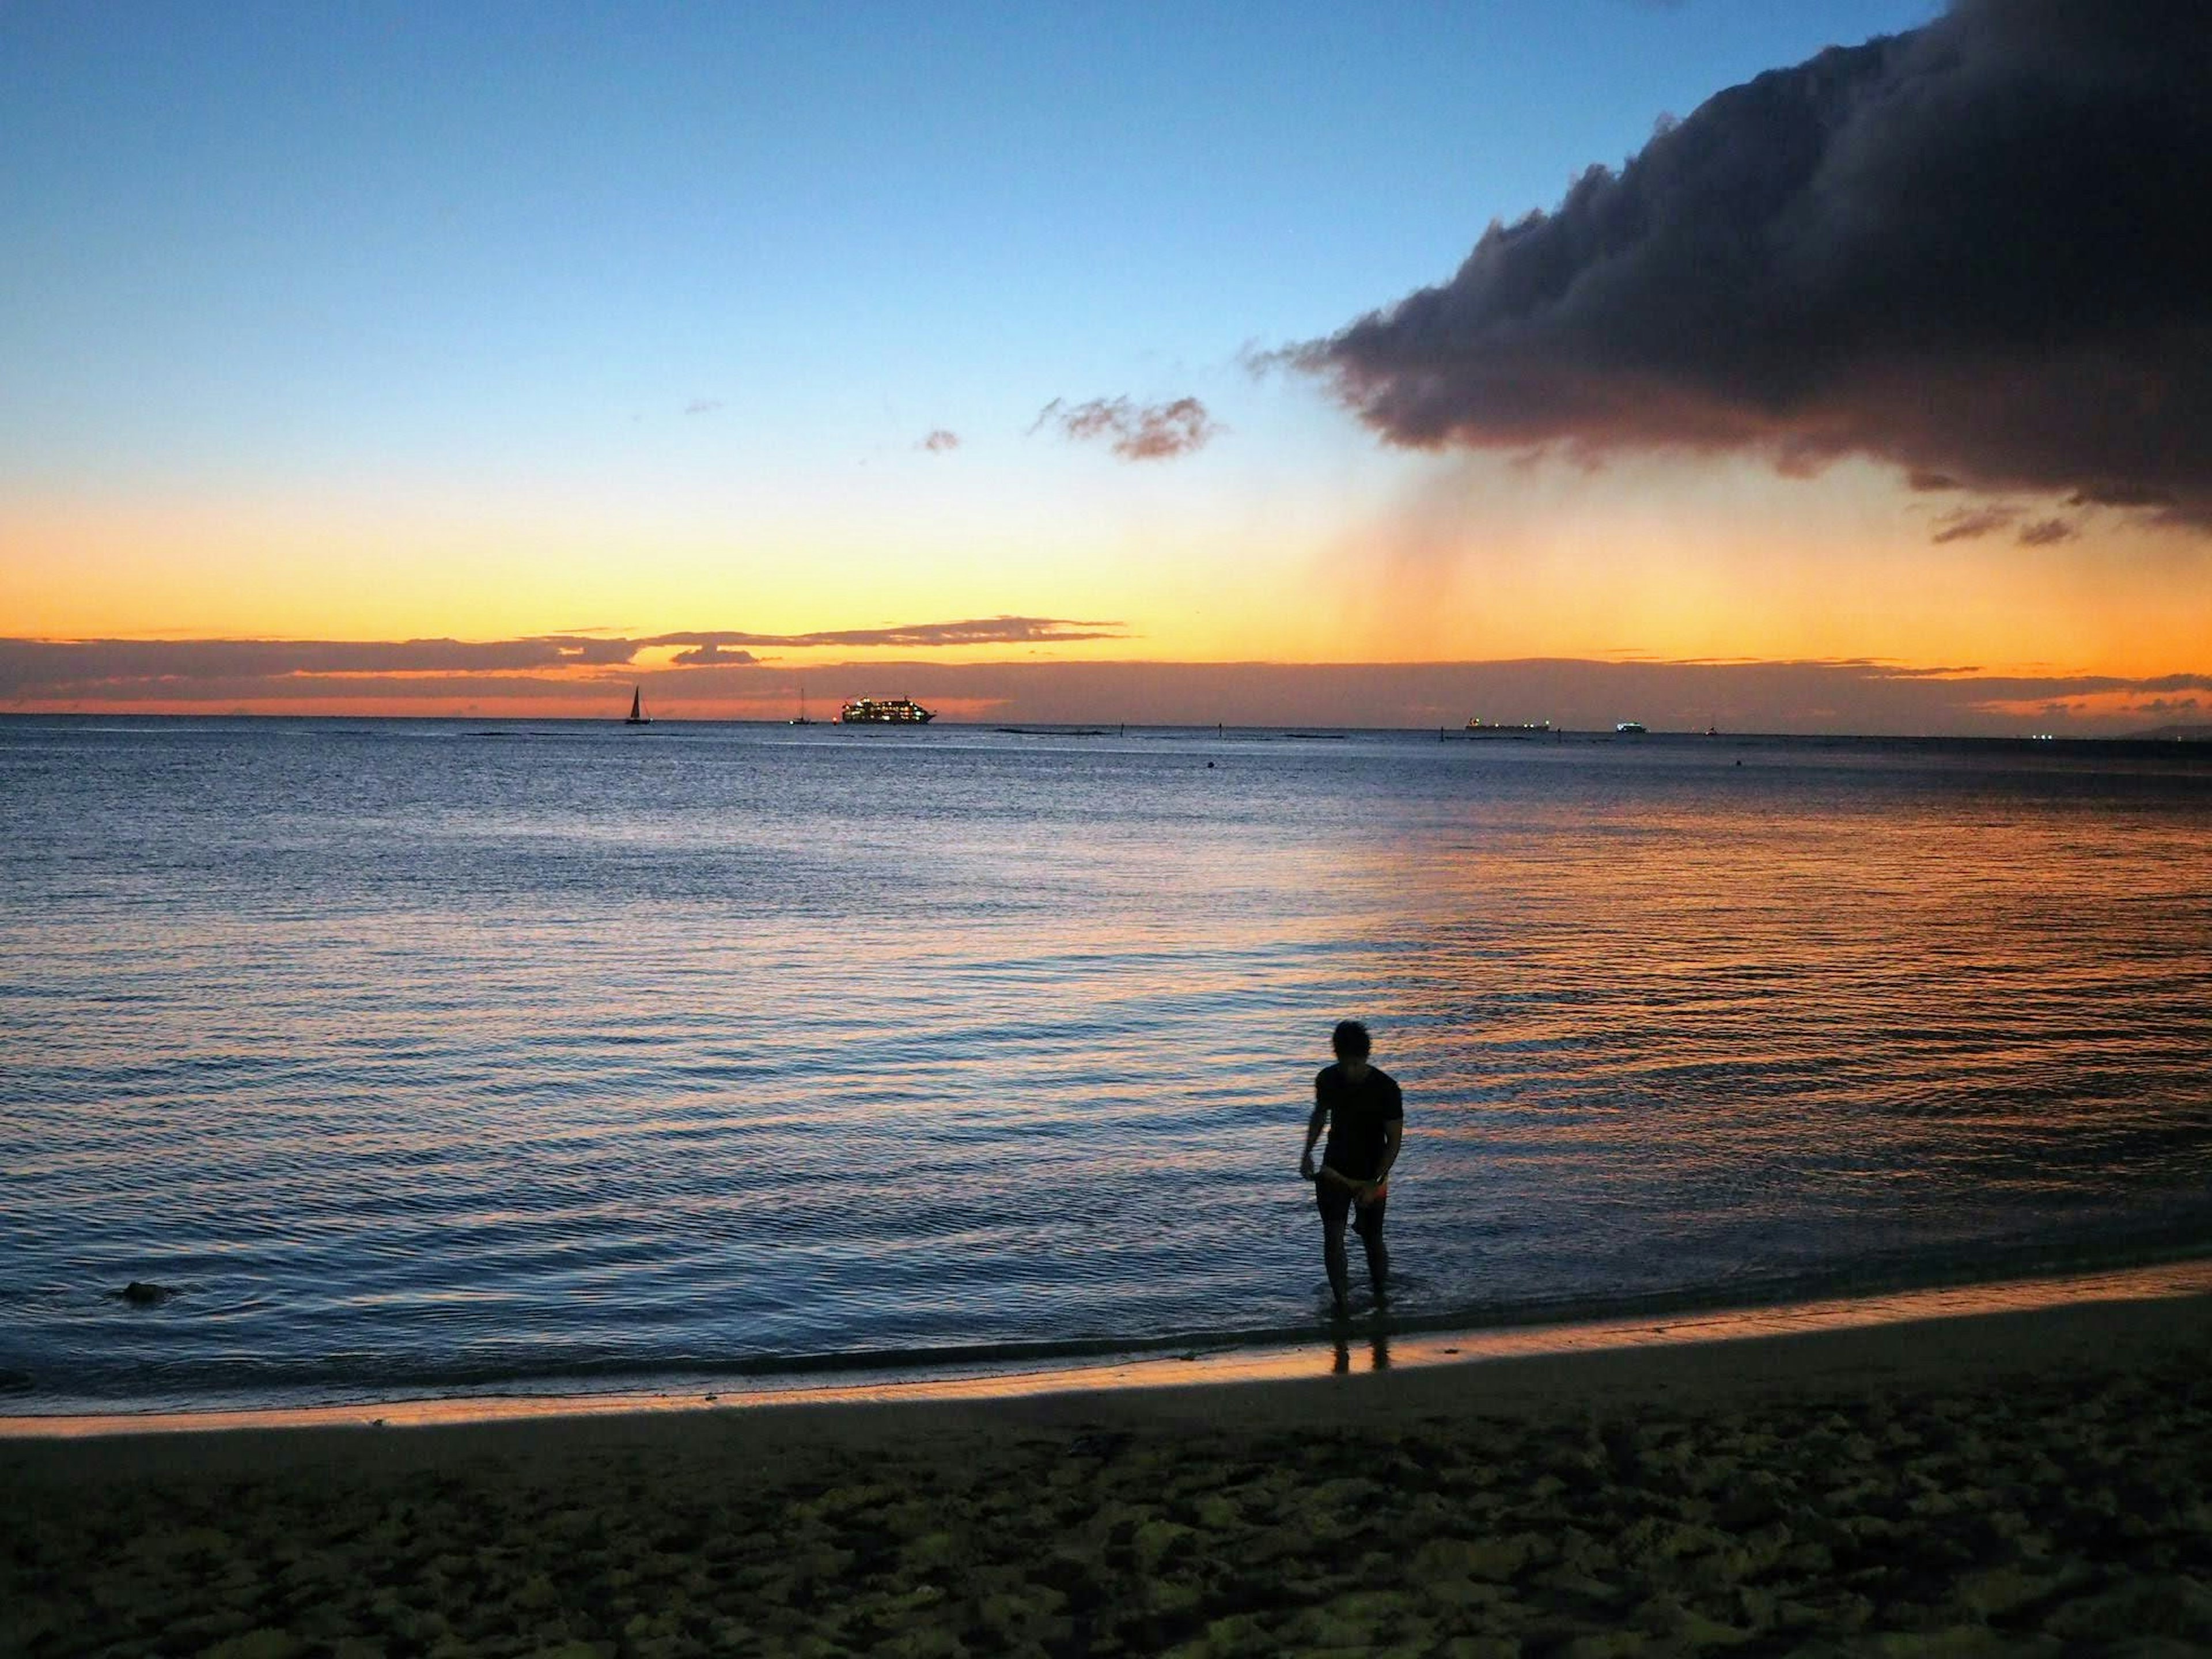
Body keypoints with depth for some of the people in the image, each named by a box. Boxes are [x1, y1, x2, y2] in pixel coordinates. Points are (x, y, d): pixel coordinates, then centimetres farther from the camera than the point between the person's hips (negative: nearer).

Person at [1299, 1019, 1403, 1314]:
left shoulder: (1386, 1088, -19)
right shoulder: (1327, 1079, -7)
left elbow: (1394, 1140, -15)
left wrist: (1374, 1184, -22)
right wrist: (1308, 1153, 0)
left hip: (1371, 1178, -3)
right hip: (1334, 1171, 3)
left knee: (1373, 1242, 8)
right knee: (1333, 1235, -11)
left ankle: (1381, 1296, 32)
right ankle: (1342, 1301, -4)